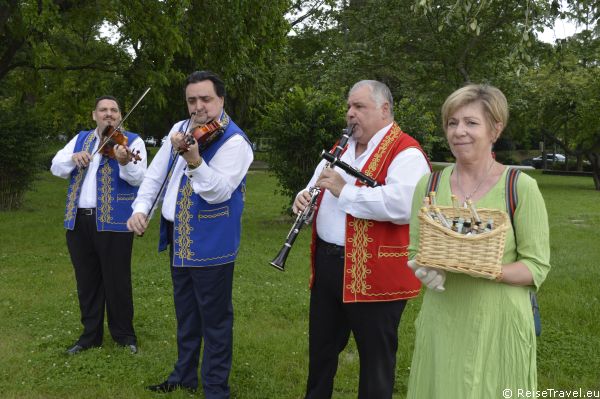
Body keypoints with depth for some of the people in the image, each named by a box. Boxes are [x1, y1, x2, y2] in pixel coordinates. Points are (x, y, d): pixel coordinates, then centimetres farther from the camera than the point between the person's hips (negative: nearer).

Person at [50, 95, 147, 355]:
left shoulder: (132, 141, 0)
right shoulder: (80, 139, 16)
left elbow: (139, 177, -14)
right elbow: (56, 167, 9)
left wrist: (125, 162, -34)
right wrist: (74, 158, -11)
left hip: (114, 221, -5)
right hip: (78, 220, 5)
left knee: (117, 282, 2)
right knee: (87, 282, 13)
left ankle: (124, 335, 17)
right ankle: (90, 334, 26)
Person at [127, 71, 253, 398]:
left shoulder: (233, 141, -14)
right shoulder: (179, 129, 8)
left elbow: (219, 192, -27)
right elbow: (155, 173, 13)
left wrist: (194, 161, -41)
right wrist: (140, 208, 0)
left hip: (211, 243, -7)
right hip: (178, 237, 8)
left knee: (214, 317, 2)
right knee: (185, 312, 21)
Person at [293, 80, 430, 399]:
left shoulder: (405, 153, -13)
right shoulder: (342, 148, 15)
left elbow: (403, 205, -30)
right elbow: (318, 185, 22)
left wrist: (344, 190, -25)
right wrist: (305, 197, -2)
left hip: (375, 274, -8)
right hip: (327, 262, 8)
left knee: (375, 359, 8)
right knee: (321, 347, 21)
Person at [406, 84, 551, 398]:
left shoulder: (521, 187, -8)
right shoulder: (429, 184, 3)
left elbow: (537, 267, -7)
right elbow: (415, 250, 10)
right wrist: (425, 271, -12)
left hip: (498, 322, -3)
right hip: (441, 321, 3)